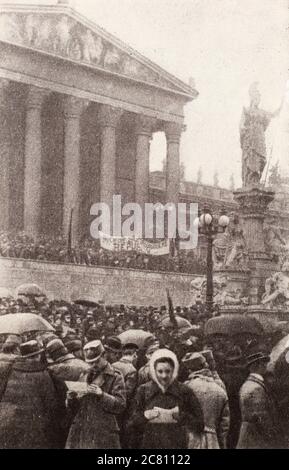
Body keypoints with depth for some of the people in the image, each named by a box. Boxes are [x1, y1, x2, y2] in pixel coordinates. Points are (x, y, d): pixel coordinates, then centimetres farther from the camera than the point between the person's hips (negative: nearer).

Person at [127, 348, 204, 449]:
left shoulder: (184, 391, 2)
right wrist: (145, 416, -13)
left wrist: (181, 416, -10)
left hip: (177, 444, -1)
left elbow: (199, 425, 5)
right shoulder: (143, 391, 4)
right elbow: (131, 425, 6)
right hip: (150, 444, 1)